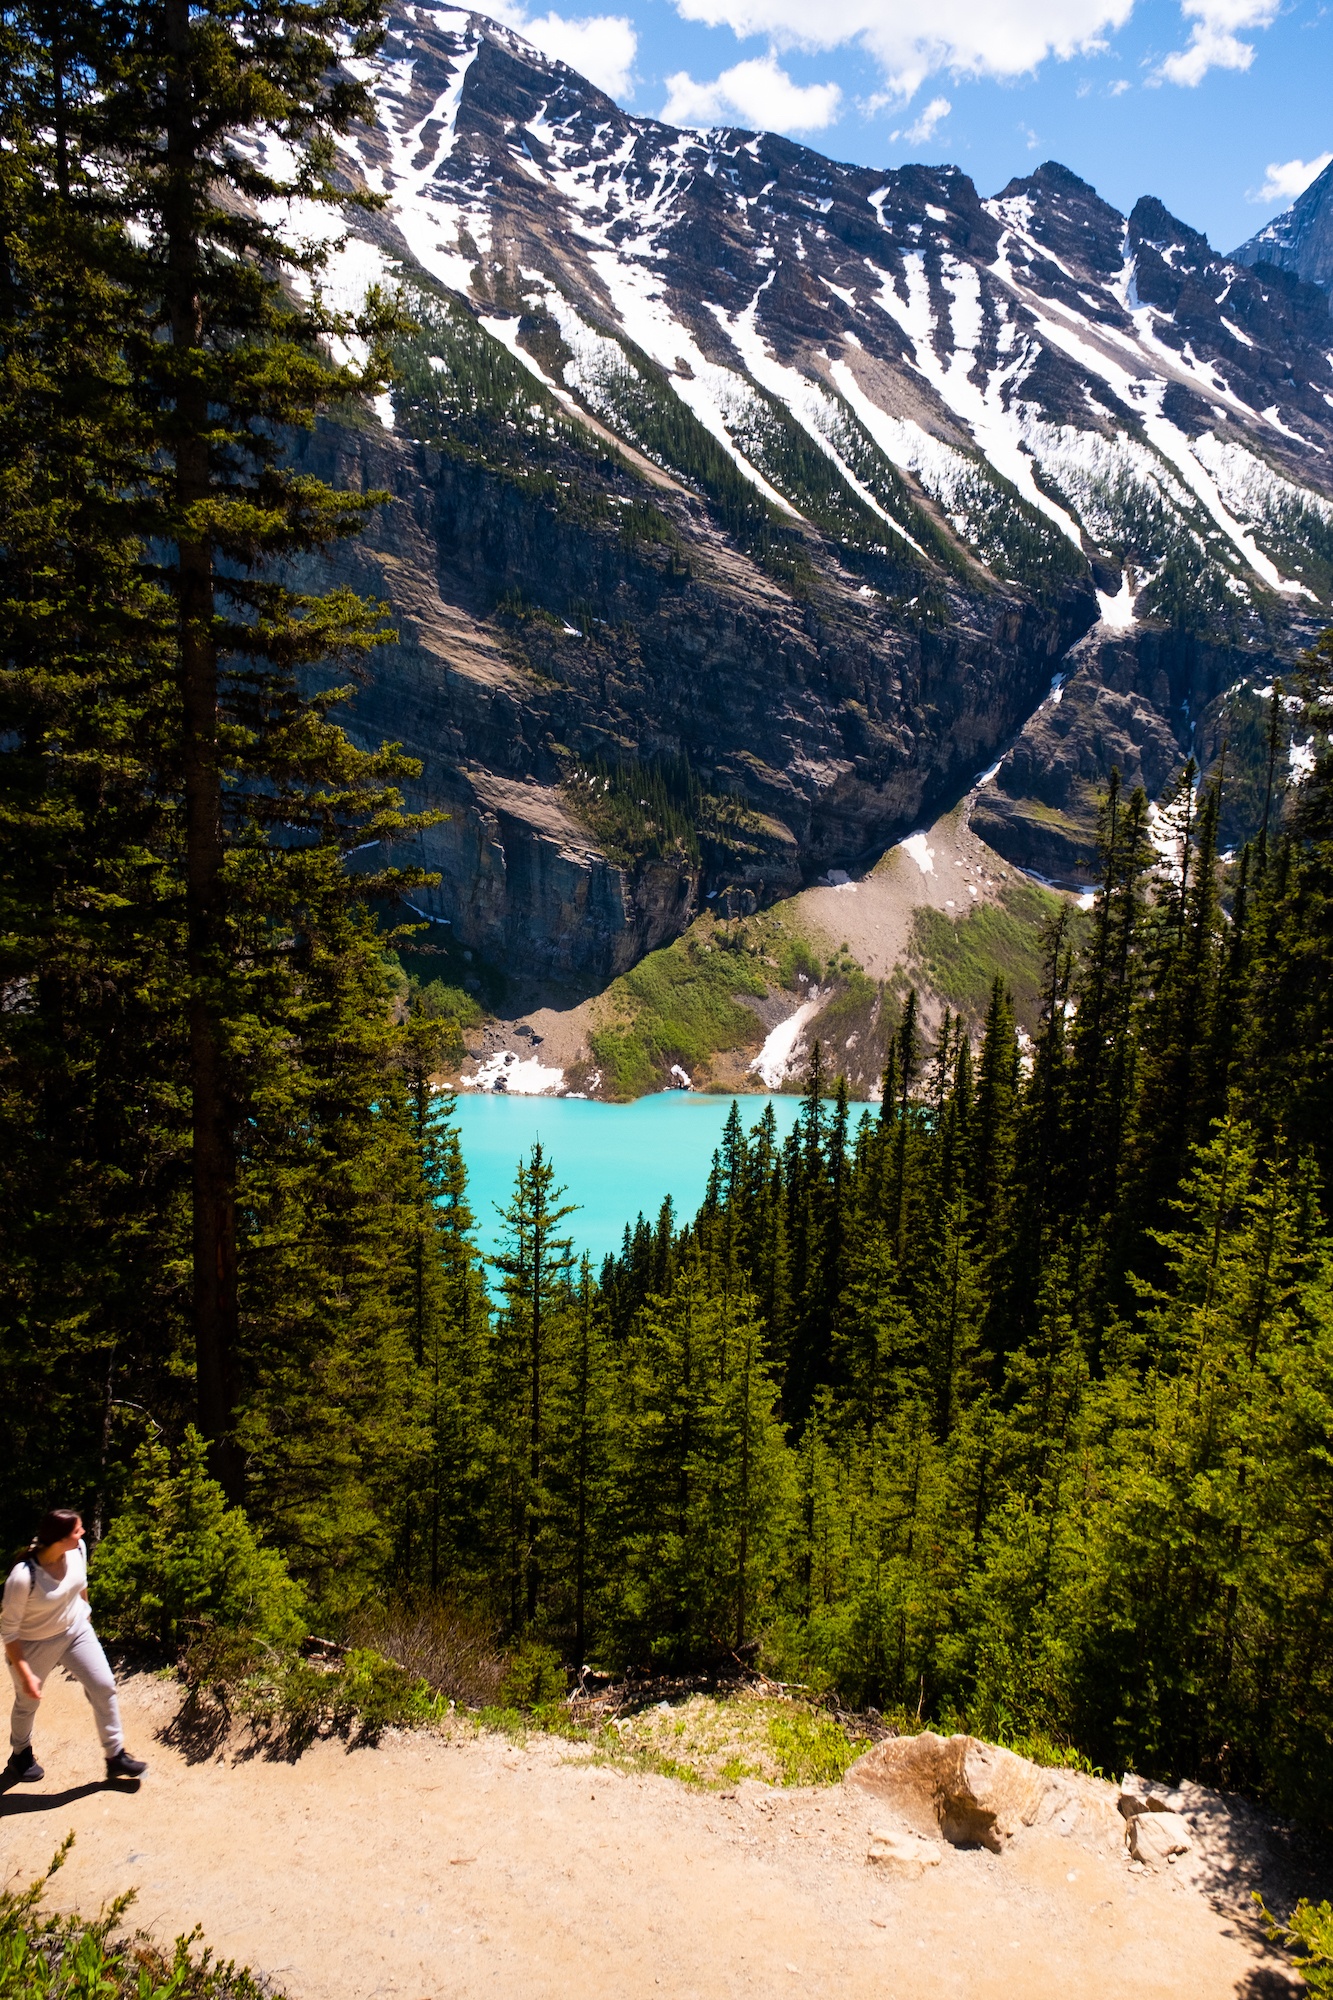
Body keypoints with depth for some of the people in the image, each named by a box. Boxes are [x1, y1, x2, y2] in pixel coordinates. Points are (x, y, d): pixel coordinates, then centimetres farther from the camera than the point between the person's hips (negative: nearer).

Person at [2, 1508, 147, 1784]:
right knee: (27, 1703, 20)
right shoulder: (23, 1577, -37)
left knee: (104, 1686, 3)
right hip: (34, 1644, -4)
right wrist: (25, 1673, -21)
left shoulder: (77, 1549, -20)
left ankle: (115, 1756, 21)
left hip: (76, 1629, 5)